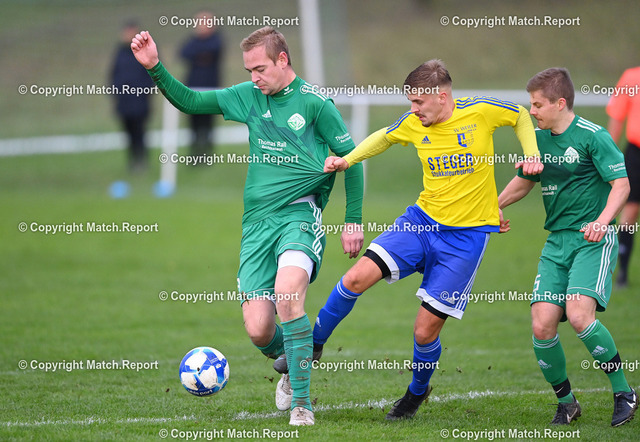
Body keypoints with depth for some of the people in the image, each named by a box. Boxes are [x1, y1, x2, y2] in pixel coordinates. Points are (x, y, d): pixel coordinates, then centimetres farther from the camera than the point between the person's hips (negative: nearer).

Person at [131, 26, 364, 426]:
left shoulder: (314, 102, -3)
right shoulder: (247, 96, 10)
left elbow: (350, 156, 2)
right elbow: (189, 101, 16)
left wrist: (354, 221, 0)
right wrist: (155, 67, 3)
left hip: (299, 214, -4)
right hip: (257, 220, 5)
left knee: (288, 294, -30)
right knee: (258, 331, -5)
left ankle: (301, 401, -20)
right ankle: (291, 362, 31)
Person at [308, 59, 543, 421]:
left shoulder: (479, 112, -11)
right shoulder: (413, 124, -1)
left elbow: (522, 116, 8)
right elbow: (385, 137, 21)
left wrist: (532, 155, -5)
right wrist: (348, 160, 8)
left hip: (466, 235, -3)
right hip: (422, 221, 4)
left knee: (426, 329, -4)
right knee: (357, 277, -16)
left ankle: (418, 391, 27)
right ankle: (313, 346, 8)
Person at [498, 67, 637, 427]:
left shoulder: (593, 136, -9)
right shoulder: (539, 139, 11)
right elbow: (525, 181, 30)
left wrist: (602, 221, -29)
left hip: (593, 241, -6)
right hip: (556, 243, 6)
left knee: (578, 314, -26)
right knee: (542, 325, -8)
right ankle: (566, 403, 12)